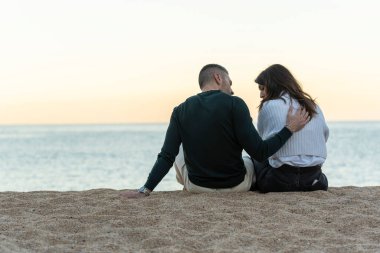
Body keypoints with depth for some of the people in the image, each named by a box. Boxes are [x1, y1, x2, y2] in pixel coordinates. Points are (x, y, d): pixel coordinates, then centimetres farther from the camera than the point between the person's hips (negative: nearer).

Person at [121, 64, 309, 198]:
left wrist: (145, 190, -9)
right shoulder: (234, 105, -16)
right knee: (253, 162, 33)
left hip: (197, 186, 2)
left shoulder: (181, 111, -6)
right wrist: (289, 129, -10)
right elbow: (259, 153, -20)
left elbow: (166, 157, -12)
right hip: (236, 185, -2)